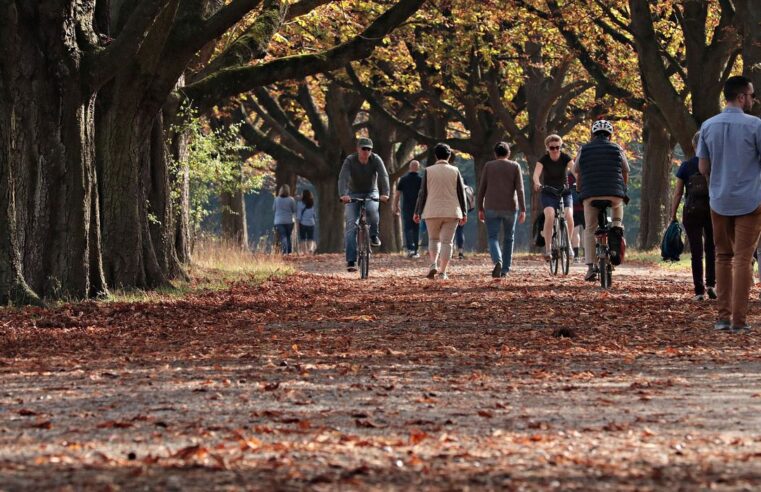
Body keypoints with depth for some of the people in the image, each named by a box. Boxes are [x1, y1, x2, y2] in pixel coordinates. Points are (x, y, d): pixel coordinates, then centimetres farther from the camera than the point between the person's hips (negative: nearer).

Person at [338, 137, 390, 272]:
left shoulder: (376, 160, -14)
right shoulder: (350, 161, -17)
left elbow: (383, 176, -26)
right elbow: (343, 178, -31)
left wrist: (385, 193, -44)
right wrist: (343, 194, -49)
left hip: (371, 193, 0)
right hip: (353, 194, 0)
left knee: (372, 210, -35)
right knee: (351, 225, -13)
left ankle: (374, 236, -9)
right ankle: (351, 261, -15)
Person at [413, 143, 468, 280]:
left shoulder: (429, 171, -2)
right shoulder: (455, 171, 1)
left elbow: (423, 193, -1)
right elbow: (461, 193, 3)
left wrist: (417, 212, 5)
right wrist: (464, 213, 9)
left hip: (432, 212, 0)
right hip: (451, 212, 0)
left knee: (433, 239, 17)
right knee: (446, 242, 2)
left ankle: (433, 264, -3)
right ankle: (442, 272, -3)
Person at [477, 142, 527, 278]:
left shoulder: (488, 166, 4)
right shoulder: (515, 166, 2)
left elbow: (482, 189, 2)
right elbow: (520, 189, -6)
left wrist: (480, 209, 7)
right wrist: (523, 210, -7)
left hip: (492, 208, -1)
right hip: (510, 208, 1)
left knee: (493, 237, 1)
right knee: (509, 238, 16)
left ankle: (497, 261, -26)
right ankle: (505, 269, 17)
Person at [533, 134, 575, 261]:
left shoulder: (565, 158, -7)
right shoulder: (544, 160, -10)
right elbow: (536, 174, -26)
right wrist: (537, 183, -49)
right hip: (548, 194, -1)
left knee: (569, 216, -24)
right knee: (550, 216, -28)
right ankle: (548, 249, -25)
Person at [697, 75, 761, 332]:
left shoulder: (708, 126, 4)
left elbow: (703, 168, 8)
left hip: (719, 202, 4)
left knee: (723, 257, 14)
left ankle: (723, 316, 12)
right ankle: (738, 319, -5)